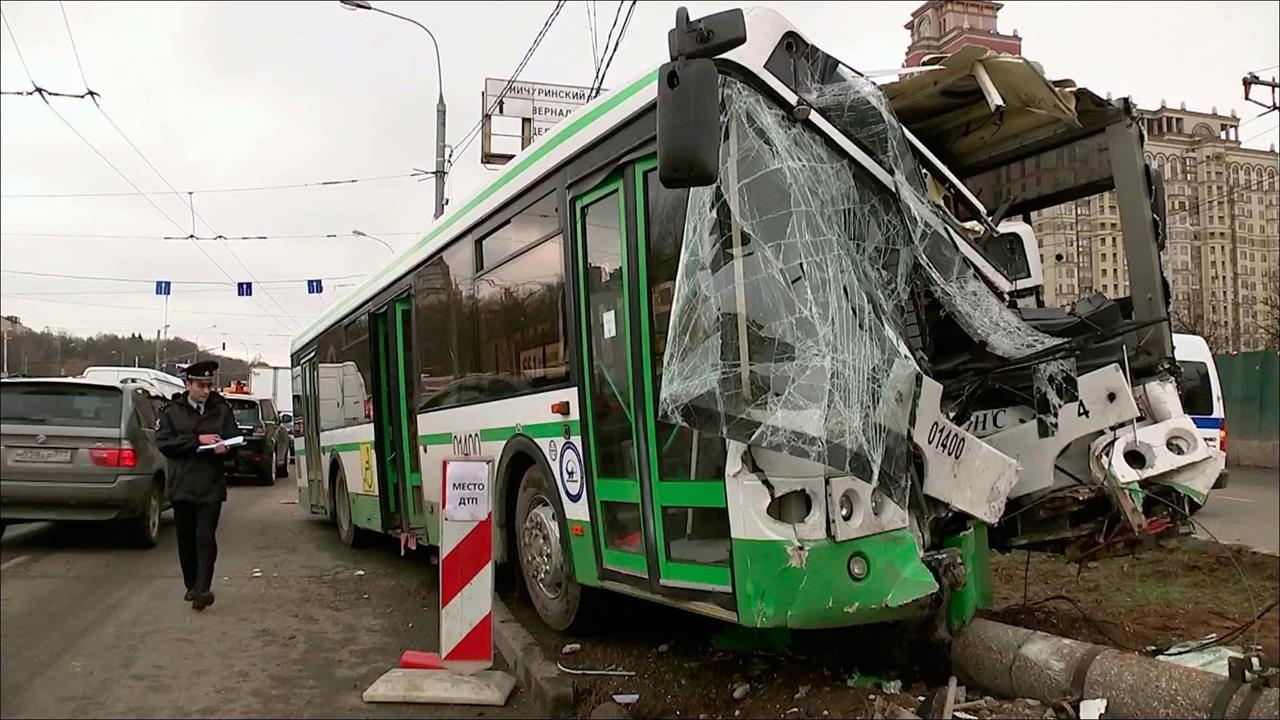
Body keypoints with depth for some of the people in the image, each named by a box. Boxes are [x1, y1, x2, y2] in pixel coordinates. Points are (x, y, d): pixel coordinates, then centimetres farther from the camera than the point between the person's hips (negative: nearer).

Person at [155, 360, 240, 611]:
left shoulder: (222, 410, 6)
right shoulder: (173, 411, 5)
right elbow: (164, 442, -6)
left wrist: (225, 448, -16)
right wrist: (197, 439, -15)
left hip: (211, 485, -1)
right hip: (182, 485, 2)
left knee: (206, 538, -11)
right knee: (186, 539, 10)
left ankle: (203, 588, -13)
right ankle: (191, 586, 24)